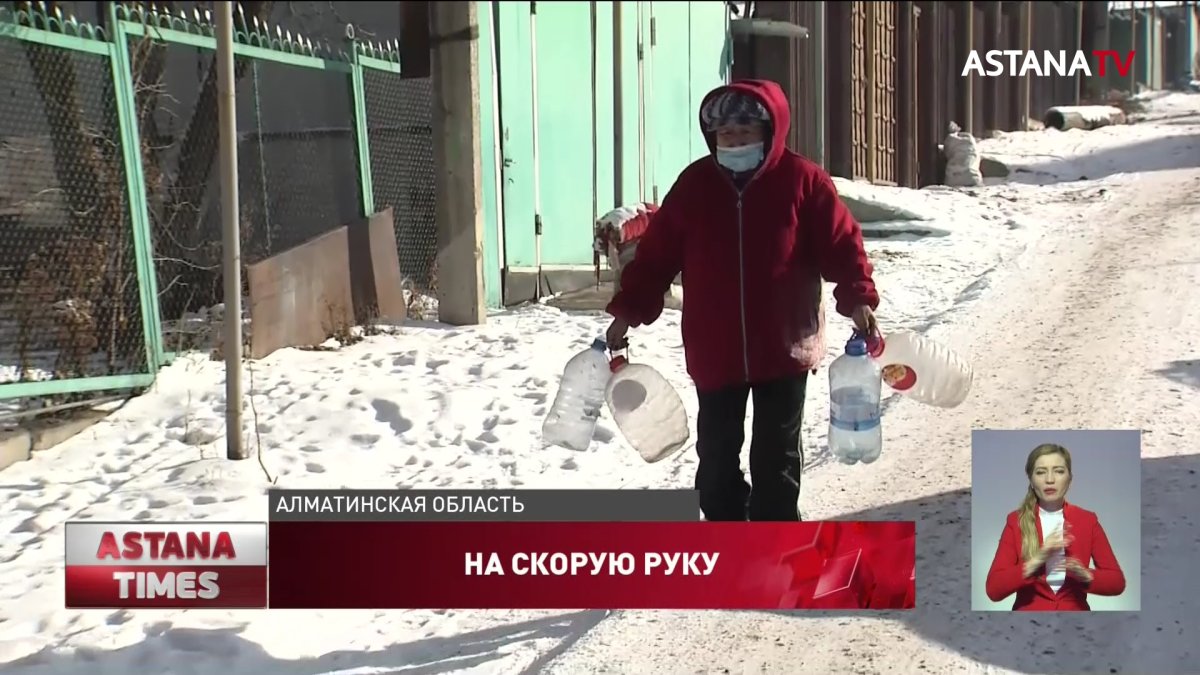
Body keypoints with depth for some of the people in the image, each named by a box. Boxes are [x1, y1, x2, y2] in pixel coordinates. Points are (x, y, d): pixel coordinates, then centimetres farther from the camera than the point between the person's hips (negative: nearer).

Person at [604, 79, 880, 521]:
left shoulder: (802, 180, -6)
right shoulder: (694, 184, 1)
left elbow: (841, 244, -5)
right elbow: (657, 252, 3)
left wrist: (857, 298, -20)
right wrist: (629, 310, -1)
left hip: (784, 348, -2)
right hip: (714, 351, 2)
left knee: (776, 454, 10)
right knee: (716, 453, 11)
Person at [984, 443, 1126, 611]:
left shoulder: (1087, 520, 7)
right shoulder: (1016, 521, 3)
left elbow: (1117, 582, 5)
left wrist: (1085, 575, -15)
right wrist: (1036, 560, -18)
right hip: (1029, 612, 0)